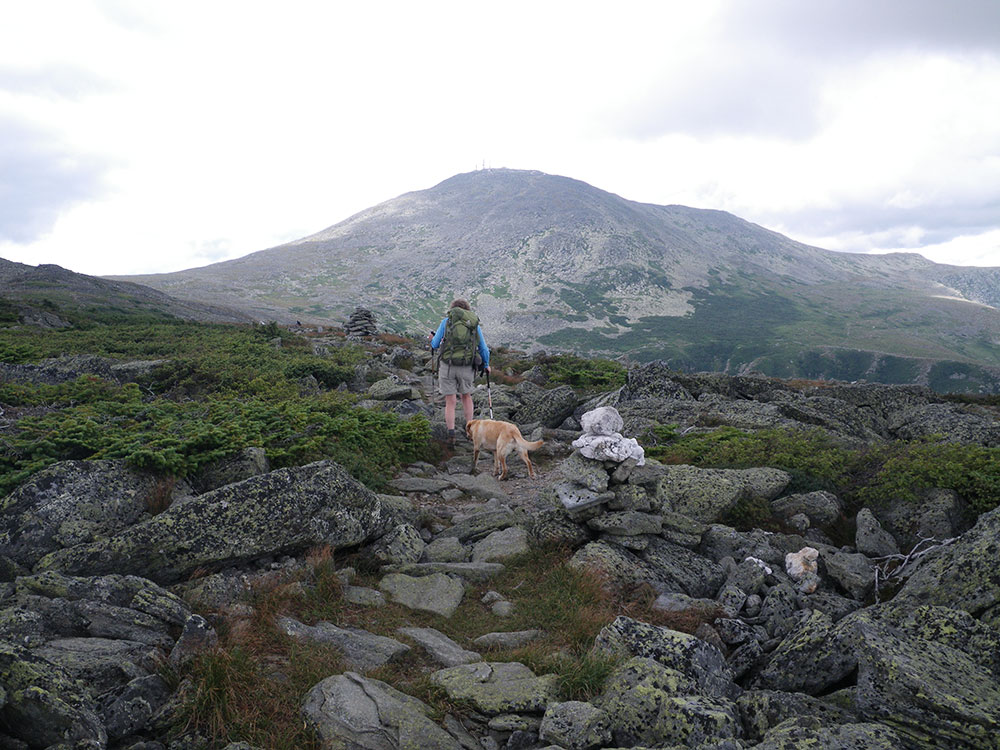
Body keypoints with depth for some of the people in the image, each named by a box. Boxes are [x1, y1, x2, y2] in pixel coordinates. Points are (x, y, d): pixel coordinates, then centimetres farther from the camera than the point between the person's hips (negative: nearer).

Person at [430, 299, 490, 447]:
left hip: (447, 366, -2)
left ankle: (451, 436, -1)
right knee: (466, 396, 24)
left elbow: (434, 344, 6)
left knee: (450, 402, 6)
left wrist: (432, 341, 31)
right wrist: (486, 365, 33)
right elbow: (483, 349, 15)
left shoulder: (446, 321, 4)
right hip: (466, 368, 2)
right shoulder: (476, 325, 10)